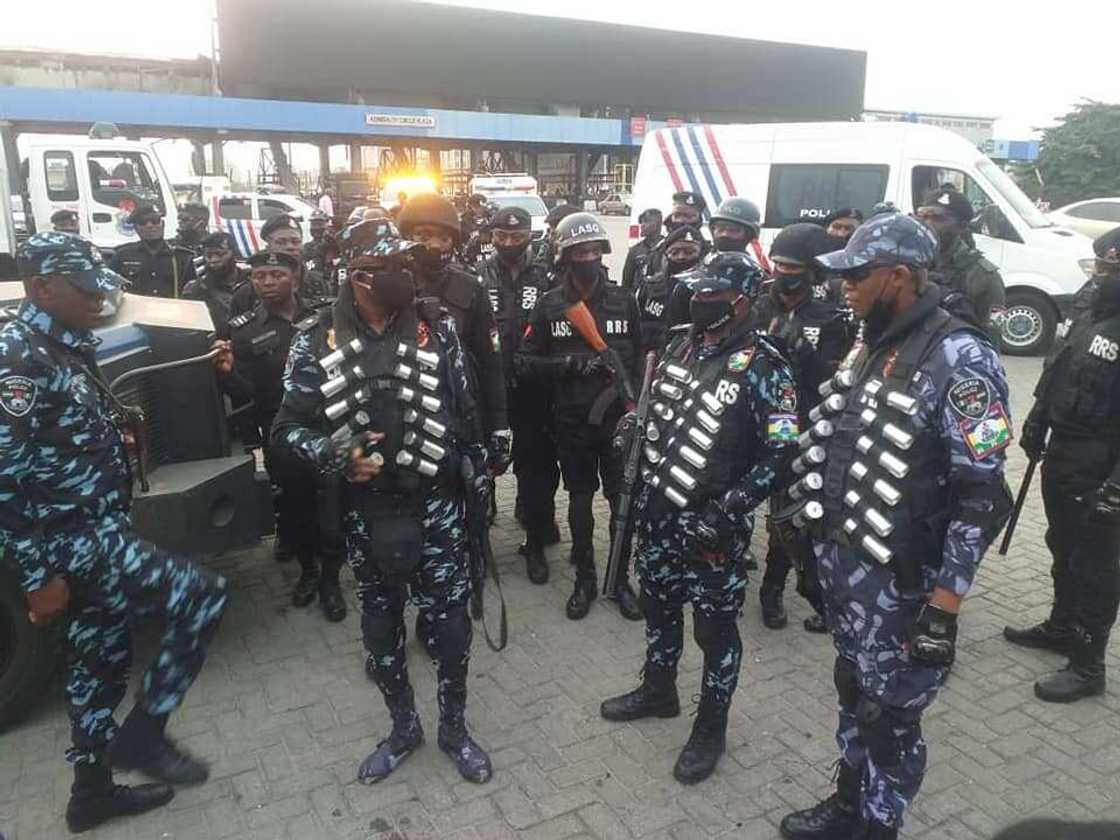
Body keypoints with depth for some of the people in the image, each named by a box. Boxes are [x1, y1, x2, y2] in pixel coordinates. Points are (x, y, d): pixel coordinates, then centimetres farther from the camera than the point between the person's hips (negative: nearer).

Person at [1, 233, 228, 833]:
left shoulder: (65, 347, 12)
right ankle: (142, 733, 5)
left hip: (96, 532, 10)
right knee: (203, 596, -10)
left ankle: (92, 789, 36)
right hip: (71, 540, -9)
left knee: (99, 658, 18)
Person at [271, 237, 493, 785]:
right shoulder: (317, 340, -6)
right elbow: (288, 427, -4)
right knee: (380, 623, 16)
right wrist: (336, 457, -21)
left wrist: (480, 474, 6)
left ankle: (454, 728, 32)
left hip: (436, 502, -1)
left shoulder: (436, 327, -5)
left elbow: (465, 409, 2)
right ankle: (403, 726, 39)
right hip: (365, 510, 1)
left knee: (450, 618, 9)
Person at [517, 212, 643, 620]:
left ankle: (621, 579, 24)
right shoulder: (549, 306, -2)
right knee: (579, 500, 12)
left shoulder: (624, 300, 1)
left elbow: (642, 357, 7)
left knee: (623, 500, 7)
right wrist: (568, 364, -19)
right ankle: (585, 579, 28)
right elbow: (524, 363, -5)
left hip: (618, 417, 1)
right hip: (572, 420, 0)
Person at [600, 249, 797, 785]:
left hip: (710, 524, -7)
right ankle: (658, 690, 46)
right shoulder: (680, 347, 5)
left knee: (715, 626, 9)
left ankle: (711, 728, 29)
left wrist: (726, 512, -23)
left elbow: (781, 454, -18)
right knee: (658, 604, 22)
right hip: (658, 514, 7)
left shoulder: (764, 367, -15)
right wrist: (641, 491, 14)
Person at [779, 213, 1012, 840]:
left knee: (890, 716, 9)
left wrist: (944, 606, -21)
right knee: (854, 693, 22)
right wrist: (816, 524, 16)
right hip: (843, 560, 7)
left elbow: (982, 497, -20)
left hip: (900, 581, -7)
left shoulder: (961, 358, -18)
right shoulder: (875, 346, 7)